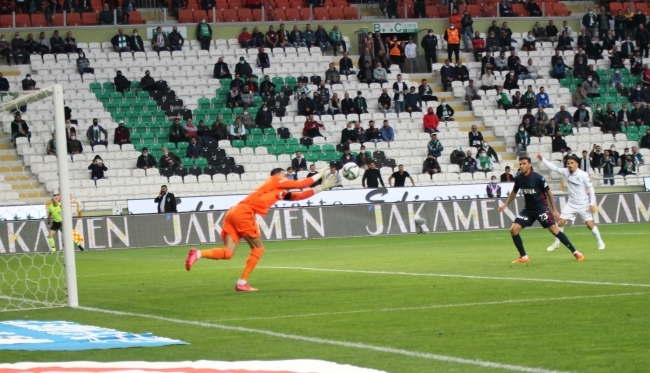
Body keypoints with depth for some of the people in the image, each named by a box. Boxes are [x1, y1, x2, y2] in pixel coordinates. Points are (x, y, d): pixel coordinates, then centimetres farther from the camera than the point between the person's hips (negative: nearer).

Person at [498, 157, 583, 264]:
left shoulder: (538, 178, -18)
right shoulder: (518, 178, -4)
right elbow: (514, 192, 17)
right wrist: (505, 205, 13)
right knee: (513, 230, -7)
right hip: (528, 209, 5)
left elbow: (549, 192, -7)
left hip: (541, 208, -5)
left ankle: (575, 253, -6)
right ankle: (523, 257, 6)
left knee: (554, 230, -14)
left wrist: (554, 210, -6)